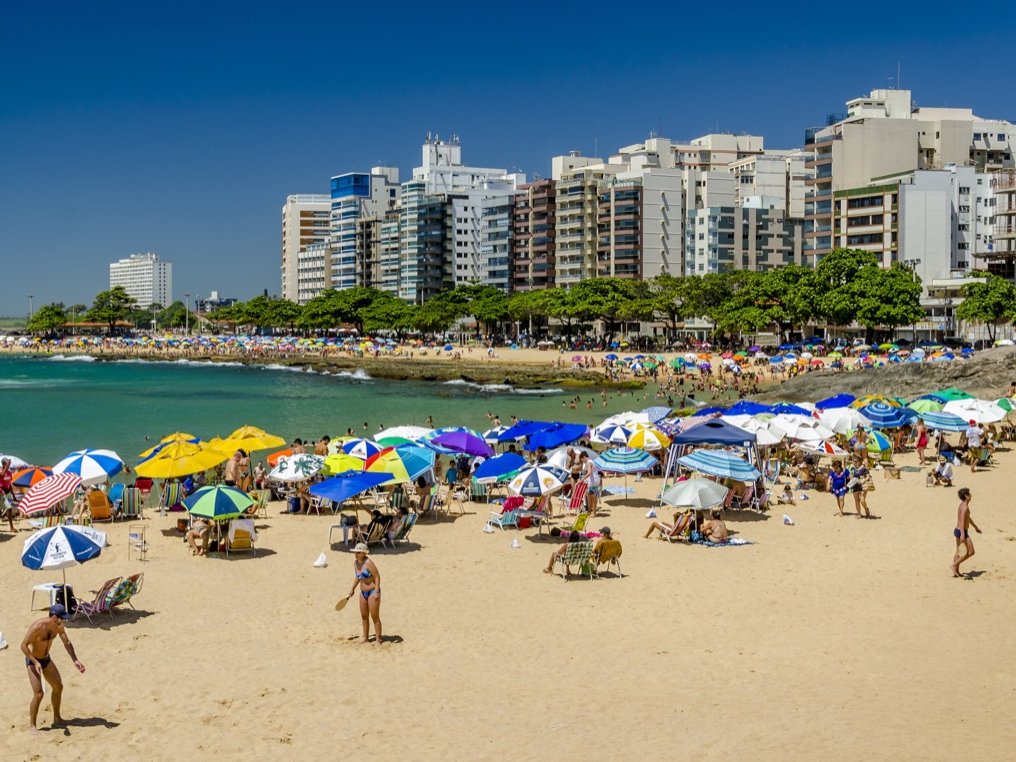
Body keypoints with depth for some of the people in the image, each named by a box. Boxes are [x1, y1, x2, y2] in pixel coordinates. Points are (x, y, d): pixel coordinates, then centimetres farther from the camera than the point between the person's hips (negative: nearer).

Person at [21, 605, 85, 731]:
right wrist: (36, 662, -32)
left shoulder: (58, 626, -9)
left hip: (46, 659, 8)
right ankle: (33, 725, -1)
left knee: (58, 687, 14)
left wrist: (75, 660, -8)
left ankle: (57, 718, 31)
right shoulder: (37, 627, -30)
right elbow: (23, 645, -25)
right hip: (33, 661, -8)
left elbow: (67, 643, 1)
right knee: (38, 694, -15)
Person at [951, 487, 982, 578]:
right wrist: (962, 534, -37)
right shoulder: (965, 507, -19)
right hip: (962, 531, -10)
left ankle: (956, 571, 19)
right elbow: (962, 521, -29)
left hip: (957, 530, 10)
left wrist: (975, 527, 41)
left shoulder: (962, 505, 12)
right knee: (970, 552, -3)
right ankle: (954, 565, -4)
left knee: (959, 552, 16)